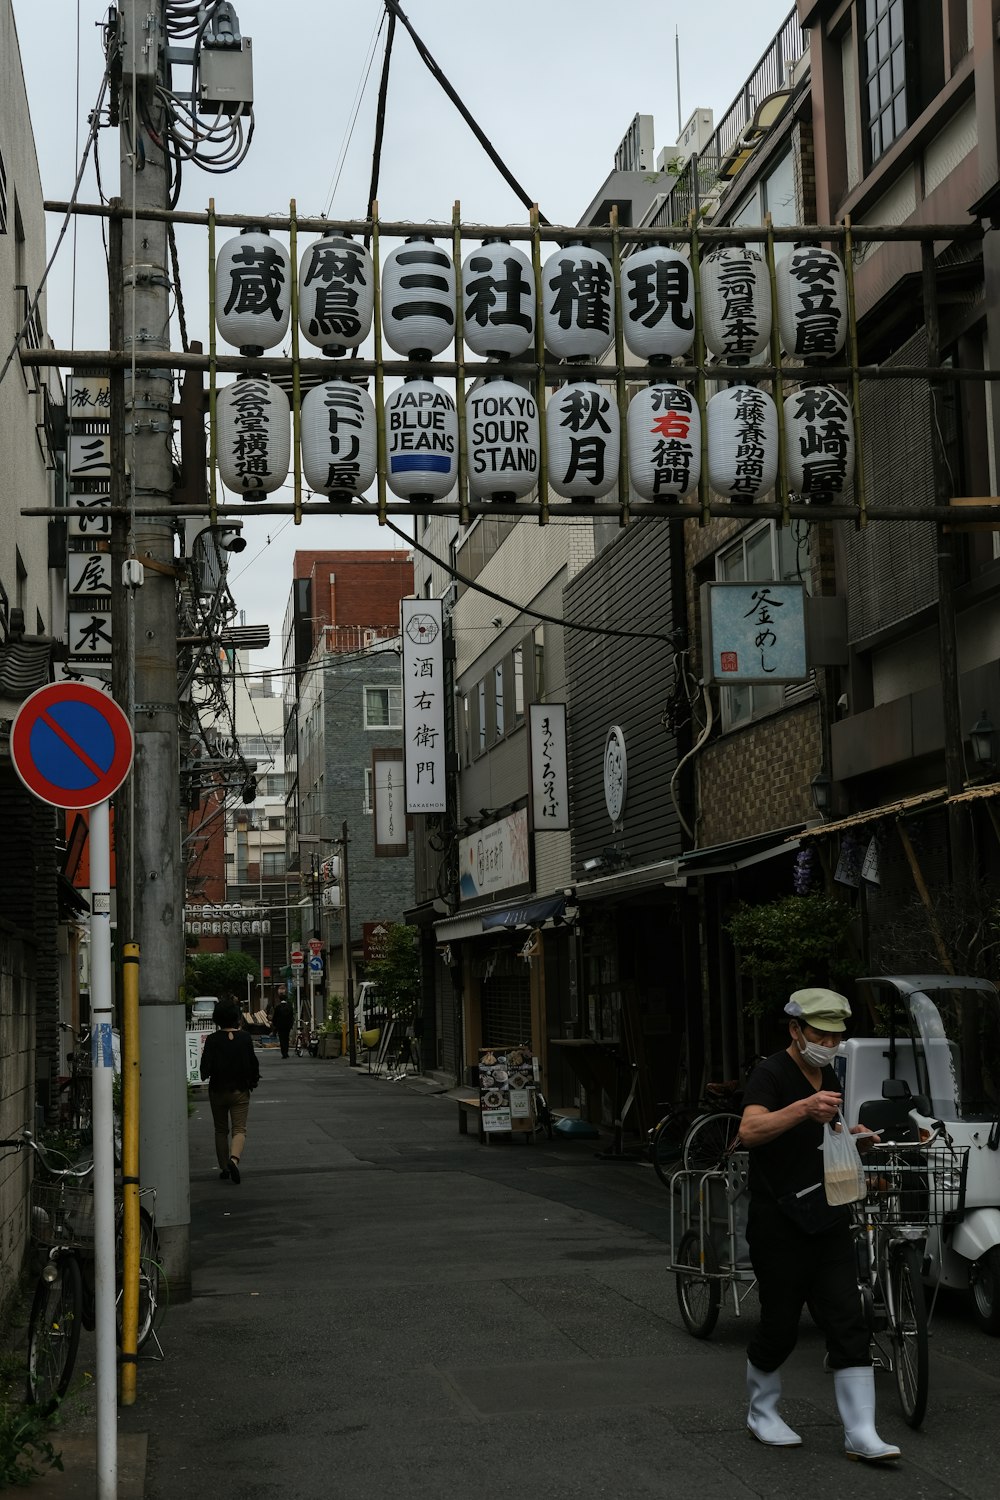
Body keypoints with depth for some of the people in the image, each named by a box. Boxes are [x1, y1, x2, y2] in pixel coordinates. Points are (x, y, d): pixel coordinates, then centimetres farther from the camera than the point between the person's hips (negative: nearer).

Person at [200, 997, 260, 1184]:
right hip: (240, 1091, 0)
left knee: (221, 1130, 15)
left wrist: (206, 1074, 11)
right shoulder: (244, 1037, -6)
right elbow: (253, 1063, 0)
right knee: (239, 1129, 1)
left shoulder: (212, 1040, -10)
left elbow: (206, 1067, -11)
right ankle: (234, 1159, -25)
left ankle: (223, 1168, 16)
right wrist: (253, 1082, 15)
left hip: (218, 1090, 0)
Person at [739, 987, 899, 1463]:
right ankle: (762, 1414, 26)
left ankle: (861, 1435, 0)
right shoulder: (771, 1074, -11)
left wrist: (852, 1137, 8)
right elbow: (750, 1131, -30)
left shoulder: (828, 1078, 14)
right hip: (779, 1225, -6)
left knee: (848, 1324, -1)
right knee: (780, 1325, 3)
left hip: (827, 1220, 7)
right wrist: (803, 1108, -44)